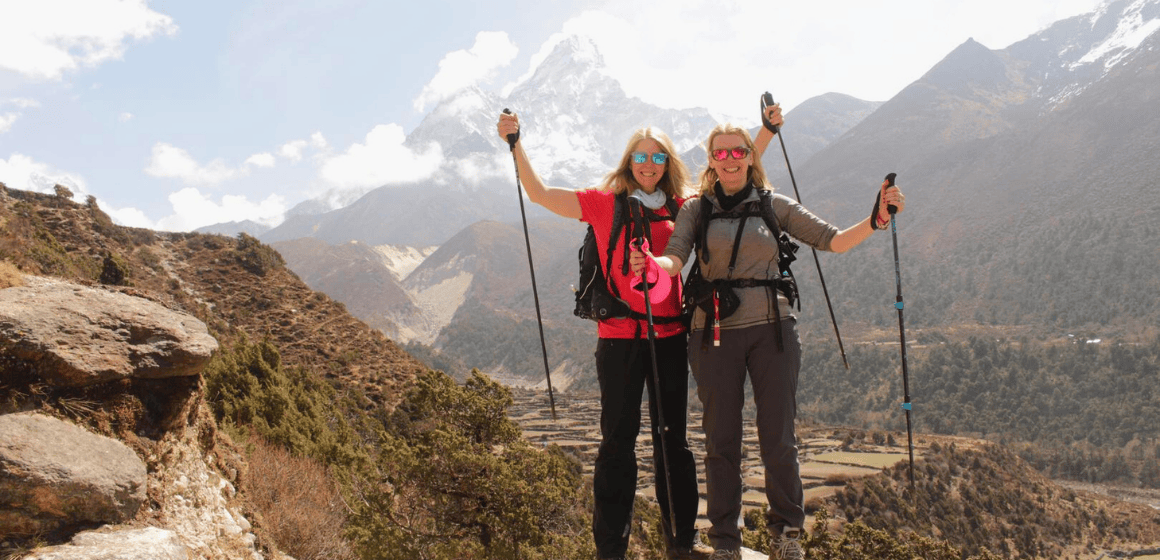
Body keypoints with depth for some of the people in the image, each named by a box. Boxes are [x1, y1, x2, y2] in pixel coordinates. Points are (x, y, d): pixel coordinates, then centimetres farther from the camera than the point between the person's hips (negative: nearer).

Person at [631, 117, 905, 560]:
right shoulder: (697, 209, 6)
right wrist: (651, 264, -31)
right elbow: (675, 258, -9)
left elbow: (833, 241, 4)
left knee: (778, 438, 4)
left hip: (772, 329, 1)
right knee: (721, 440, 6)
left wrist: (875, 220, -11)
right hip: (715, 332, 0)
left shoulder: (775, 205, 9)